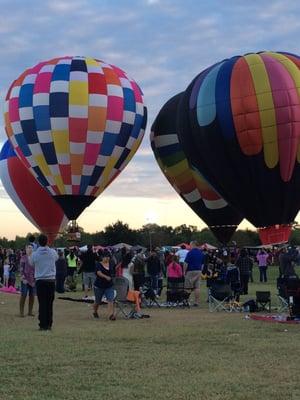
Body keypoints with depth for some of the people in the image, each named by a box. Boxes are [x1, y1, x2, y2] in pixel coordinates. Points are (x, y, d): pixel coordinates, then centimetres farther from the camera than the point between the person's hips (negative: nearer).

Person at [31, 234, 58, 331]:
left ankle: (43, 324, 0)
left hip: (40, 280, -1)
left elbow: (31, 264, 12)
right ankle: (49, 324, 9)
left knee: (42, 304, 2)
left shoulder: (34, 254, -6)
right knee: (49, 303, 7)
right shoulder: (52, 252, -2)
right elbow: (56, 258, 21)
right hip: (51, 280, 1)